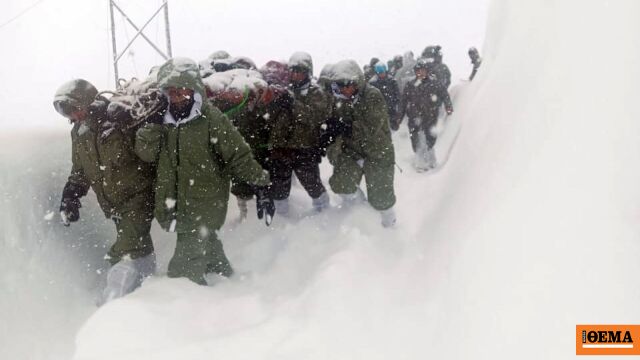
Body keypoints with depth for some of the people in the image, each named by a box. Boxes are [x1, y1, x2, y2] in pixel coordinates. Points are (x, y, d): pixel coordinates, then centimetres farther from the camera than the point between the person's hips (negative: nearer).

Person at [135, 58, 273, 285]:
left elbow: (239, 157, -14)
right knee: (207, 250, 26)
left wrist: (263, 187, -15)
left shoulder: (210, 119, -15)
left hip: (204, 208, -6)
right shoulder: (163, 120, 4)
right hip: (175, 205, 6)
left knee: (184, 271, -6)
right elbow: (146, 152, -6)